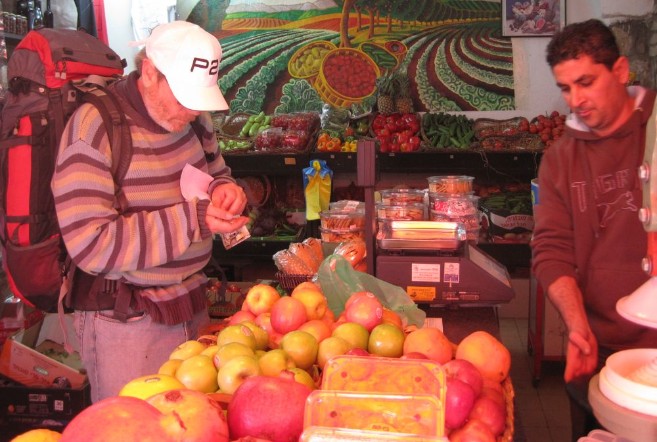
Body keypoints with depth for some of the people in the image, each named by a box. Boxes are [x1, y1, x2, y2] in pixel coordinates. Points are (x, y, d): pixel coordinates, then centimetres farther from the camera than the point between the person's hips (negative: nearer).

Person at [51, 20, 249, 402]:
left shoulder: (194, 119, 3)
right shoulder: (94, 127, -19)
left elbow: (216, 172, 21)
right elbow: (89, 244, -24)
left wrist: (224, 190, -5)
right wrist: (192, 220, -26)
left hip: (193, 306, 7)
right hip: (126, 322, -6)